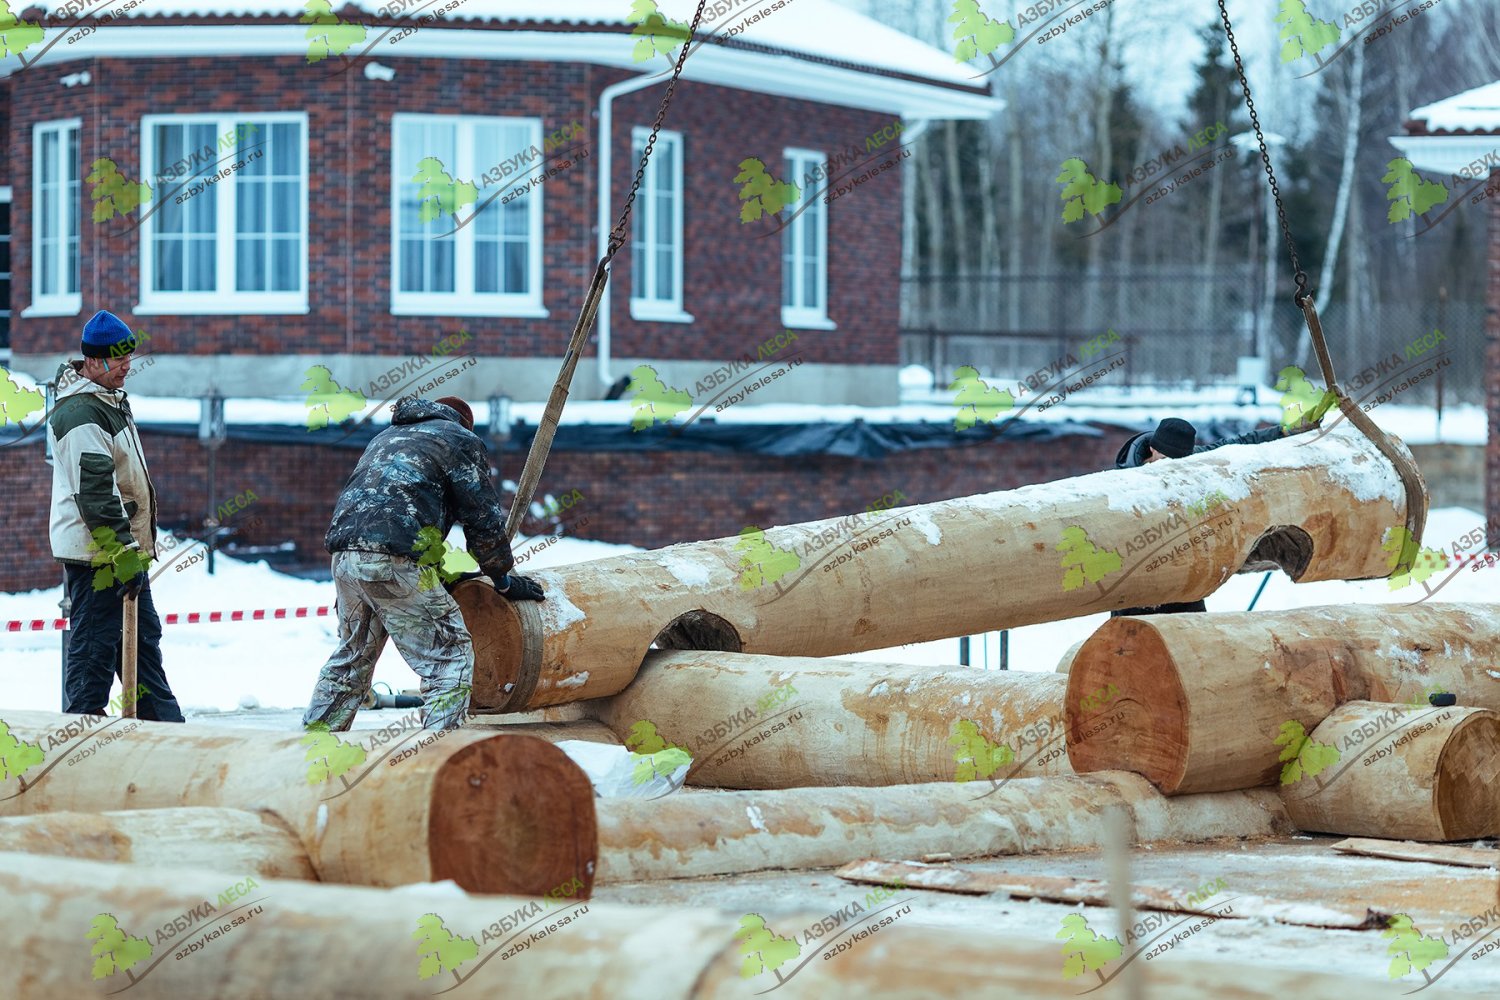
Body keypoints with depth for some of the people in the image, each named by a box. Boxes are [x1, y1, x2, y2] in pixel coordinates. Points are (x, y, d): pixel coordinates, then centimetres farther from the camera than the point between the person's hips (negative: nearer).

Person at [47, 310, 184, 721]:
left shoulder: (110, 398, 14)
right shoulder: (80, 413, -19)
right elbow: (94, 491, -24)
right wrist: (121, 552, -26)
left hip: (125, 546, 11)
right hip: (96, 552, -11)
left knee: (144, 636, 16)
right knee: (95, 643, -6)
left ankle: (164, 723, 23)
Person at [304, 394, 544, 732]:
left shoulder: (385, 438, 34)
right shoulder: (459, 439, 13)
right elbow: (483, 516, 9)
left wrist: (447, 577, 33)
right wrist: (503, 580, 22)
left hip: (345, 556, 7)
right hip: (395, 563, -7)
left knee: (352, 657, 23)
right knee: (451, 657, -1)